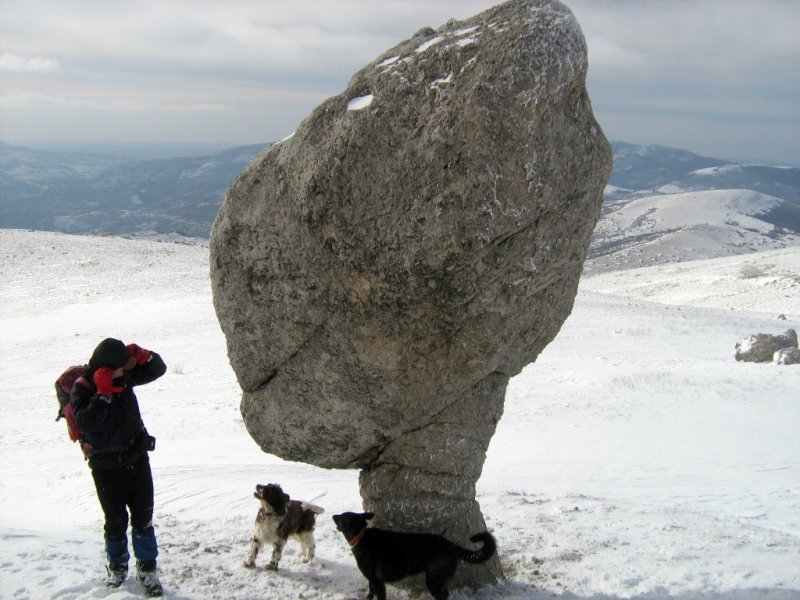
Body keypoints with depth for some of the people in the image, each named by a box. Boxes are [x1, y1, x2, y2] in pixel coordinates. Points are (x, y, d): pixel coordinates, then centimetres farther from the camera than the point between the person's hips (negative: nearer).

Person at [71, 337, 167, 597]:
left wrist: (142, 355, -14)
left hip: (137, 459, 4)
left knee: (143, 517, 7)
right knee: (116, 520, 10)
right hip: (107, 468, -4)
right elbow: (86, 423, -29)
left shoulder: (125, 376, -1)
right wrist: (103, 393, -33)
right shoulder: (82, 388, -15)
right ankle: (117, 567, 30)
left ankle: (147, 568, 18)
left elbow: (158, 369, 6)